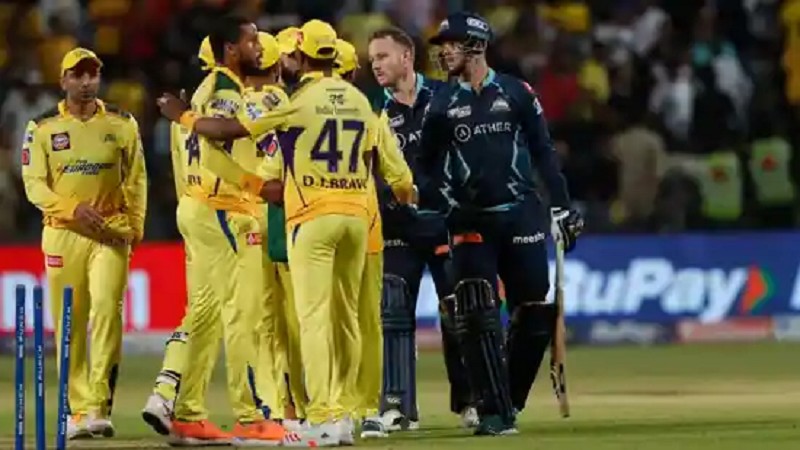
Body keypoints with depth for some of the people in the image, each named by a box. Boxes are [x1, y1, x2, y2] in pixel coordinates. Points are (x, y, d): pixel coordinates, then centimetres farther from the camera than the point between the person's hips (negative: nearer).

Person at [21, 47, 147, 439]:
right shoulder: (43, 128, 5)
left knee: (107, 310, -16)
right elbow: (34, 184, -1)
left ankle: (99, 407, -17)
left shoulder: (122, 125, 9)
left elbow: (136, 181, 12)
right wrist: (74, 209, -15)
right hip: (63, 232, 0)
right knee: (69, 323, 0)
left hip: (111, 231, 0)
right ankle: (78, 410, 7)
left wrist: (135, 226, 2)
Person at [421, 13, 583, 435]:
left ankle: (509, 400, 15)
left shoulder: (516, 93, 4)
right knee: (477, 317, -9)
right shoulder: (441, 104, 5)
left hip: (521, 214, 0)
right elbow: (427, 164, 9)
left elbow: (543, 153, 7)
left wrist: (562, 208, 3)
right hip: (470, 222, 0)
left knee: (535, 314, -1)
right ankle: (494, 412, -6)